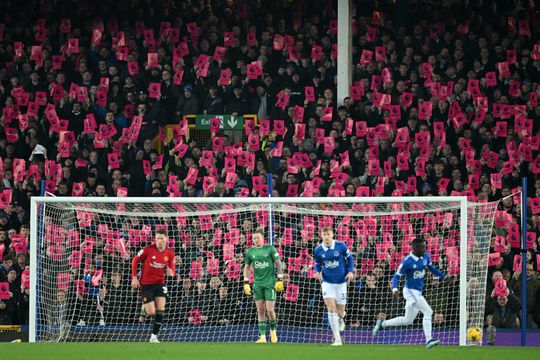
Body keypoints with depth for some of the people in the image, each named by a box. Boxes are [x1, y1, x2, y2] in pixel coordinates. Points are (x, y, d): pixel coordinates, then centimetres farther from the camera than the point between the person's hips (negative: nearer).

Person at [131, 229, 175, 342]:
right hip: (146, 284, -3)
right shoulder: (148, 250, -13)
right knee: (151, 313, -6)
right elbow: (135, 261, -1)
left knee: (160, 311, -9)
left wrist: (171, 272, -21)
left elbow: (172, 270, 4)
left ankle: (154, 337, 1)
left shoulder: (170, 254, -2)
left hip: (160, 284, 3)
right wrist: (134, 277, -6)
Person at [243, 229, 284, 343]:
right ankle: (262, 336, 4)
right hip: (257, 284, 3)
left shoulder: (270, 249, -4)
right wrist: (246, 283, 8)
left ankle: (273, 330, 18)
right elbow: (247, 267, 15)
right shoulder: (250, 252, 6)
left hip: (270, 283, -3)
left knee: (270, 309, -8)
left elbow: (278, 263, -2)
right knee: (260, 311, 1)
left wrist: (280, 280, -7)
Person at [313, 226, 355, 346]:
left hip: (341, 282, 0)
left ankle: (340, 319, 47)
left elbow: (349, 257, 5)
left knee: (340, 312, 5)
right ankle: (337, 339, -12)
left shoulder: (341, 246, -9)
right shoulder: (318, 250, -4)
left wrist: (351, 271, -8)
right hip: (327, 282, 0)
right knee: (331, 309, -14)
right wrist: (317, 272, -11)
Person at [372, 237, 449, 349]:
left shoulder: (426, 256, 3)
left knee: (407, 321, 15)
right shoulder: (407, 261, -18)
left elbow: (432, 268, 20)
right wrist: (394, 289, -31)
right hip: (411, 291, -8)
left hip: (418, 292, 8)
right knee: (428, 312, -17)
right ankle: (428, 340, -16)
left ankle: (382, 324, 29)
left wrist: (444, 276, 11)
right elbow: (397, 276, -14)